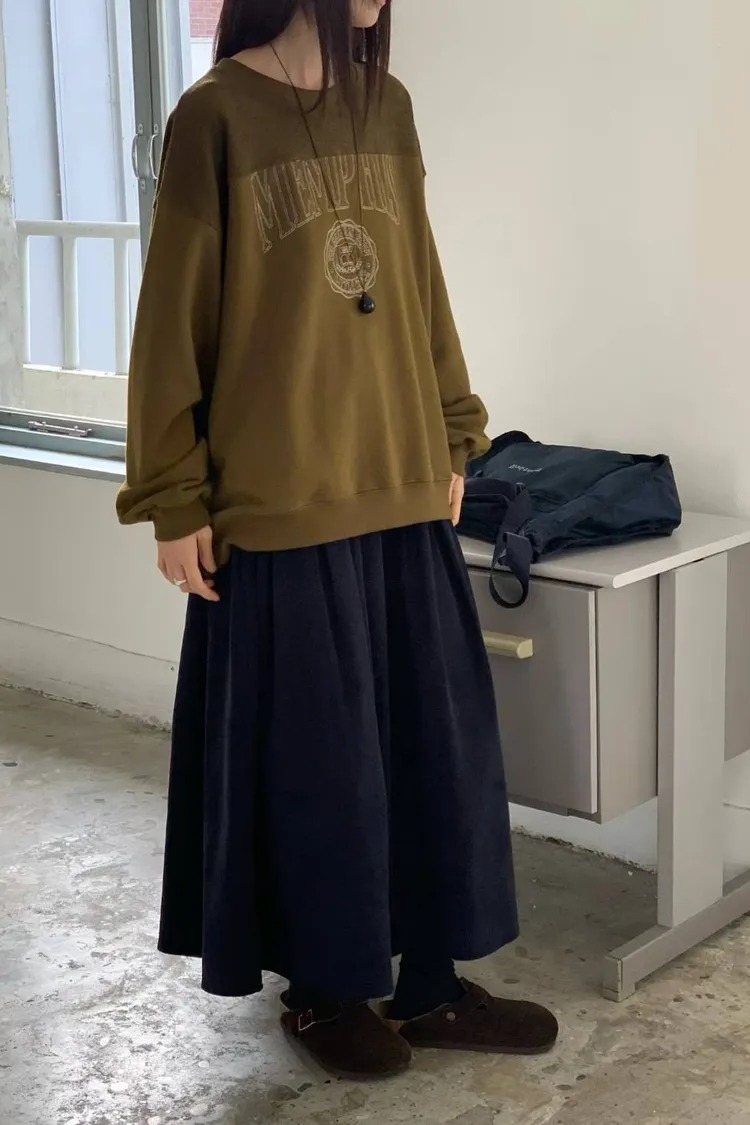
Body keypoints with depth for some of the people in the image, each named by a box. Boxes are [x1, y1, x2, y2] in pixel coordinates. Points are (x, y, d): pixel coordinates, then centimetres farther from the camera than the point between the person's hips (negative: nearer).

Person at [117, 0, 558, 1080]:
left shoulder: (388, 107, 8)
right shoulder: (216, 115, -8)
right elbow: (174, 318, -8)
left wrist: (452, 439, 14)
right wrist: (176, 501, -8)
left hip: (404, 488, 6)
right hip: (281, 502, -6)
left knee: (442, 738, 10)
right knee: (314, 756, 7)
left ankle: (431, 984, 26)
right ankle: (323, 987, 27)